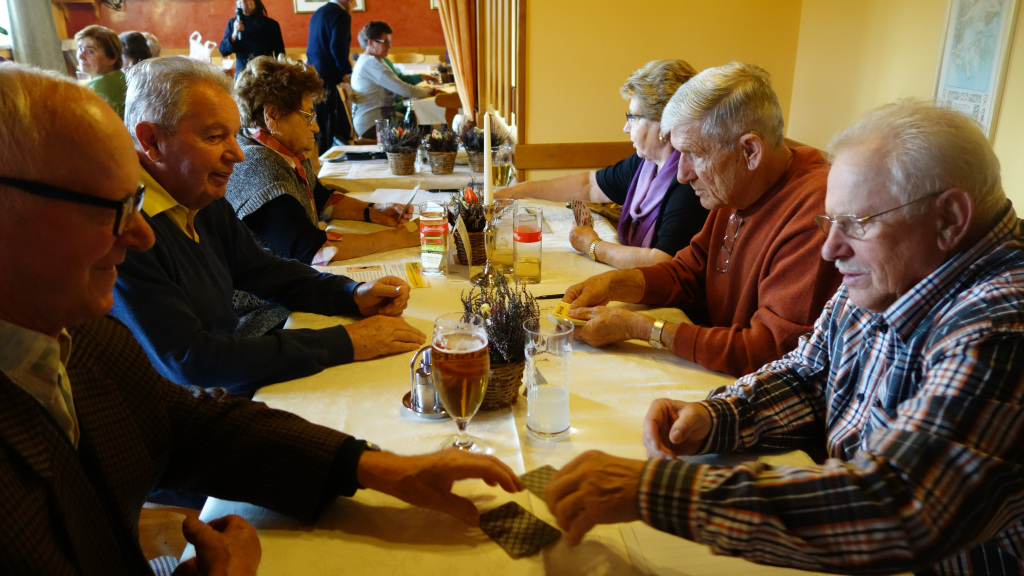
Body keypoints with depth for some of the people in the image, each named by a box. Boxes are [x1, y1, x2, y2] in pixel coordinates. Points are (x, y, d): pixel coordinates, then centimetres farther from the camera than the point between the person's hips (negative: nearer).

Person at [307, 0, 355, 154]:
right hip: (327, 78, -9)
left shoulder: (318, 13, 18)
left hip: (312, 75, 9)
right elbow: (337, 47, -20)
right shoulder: (341, 15, -10)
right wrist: (347, 71, -9)